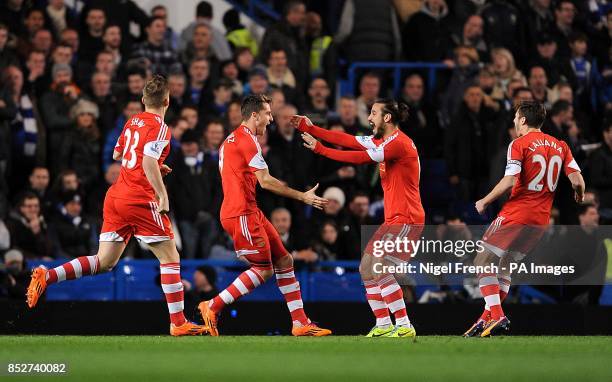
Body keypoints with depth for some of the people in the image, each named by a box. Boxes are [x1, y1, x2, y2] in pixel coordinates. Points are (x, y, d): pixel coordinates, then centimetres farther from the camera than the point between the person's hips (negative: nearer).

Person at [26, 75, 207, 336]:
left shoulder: (133, 122, 15)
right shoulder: (159, 127, -9)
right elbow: (149, 163, -23)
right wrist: (163, 196, -22)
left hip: (116, 196, 7)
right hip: (141, 201, -7)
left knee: (104, 263, 9)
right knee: (170, 258, 2)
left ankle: (47, 276, -7)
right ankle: (178, 323, -1)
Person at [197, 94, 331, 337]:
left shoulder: (232, 140, 19)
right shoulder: (247, 139, -12)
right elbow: (265, 181, -16)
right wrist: (302, 197, -12)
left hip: (249, 212, 10)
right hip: (242, 214, -10)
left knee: (284, 261, 8)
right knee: (263, 270, -9)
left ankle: (300, 323, 7)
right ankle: (213, 307, -3)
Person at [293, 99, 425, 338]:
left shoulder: (398, 142, -16)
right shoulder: (384, 141, 16)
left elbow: (361, 158, -22)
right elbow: (349, 141, 15)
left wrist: (321, 149, -18)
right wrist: (309, 129, 11)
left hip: (406, 220, -11)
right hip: (394, 220, 11)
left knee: (379, 270, -19)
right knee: (366, 269, 10)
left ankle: (404, 327, -17)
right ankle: (383, 325, 13)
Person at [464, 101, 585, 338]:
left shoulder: (519, 144, -7)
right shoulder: (560, 146, 10)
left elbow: (509, 182, -17)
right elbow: (577, 180, 4)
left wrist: (484, 202, -5)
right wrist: (579, 197, 26)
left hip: (515, 215, -7)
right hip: (541, 219, 7)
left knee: (483, 263, -2)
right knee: (505, 263, 20)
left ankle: (496, 316, -16)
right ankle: (489, 317, 17)